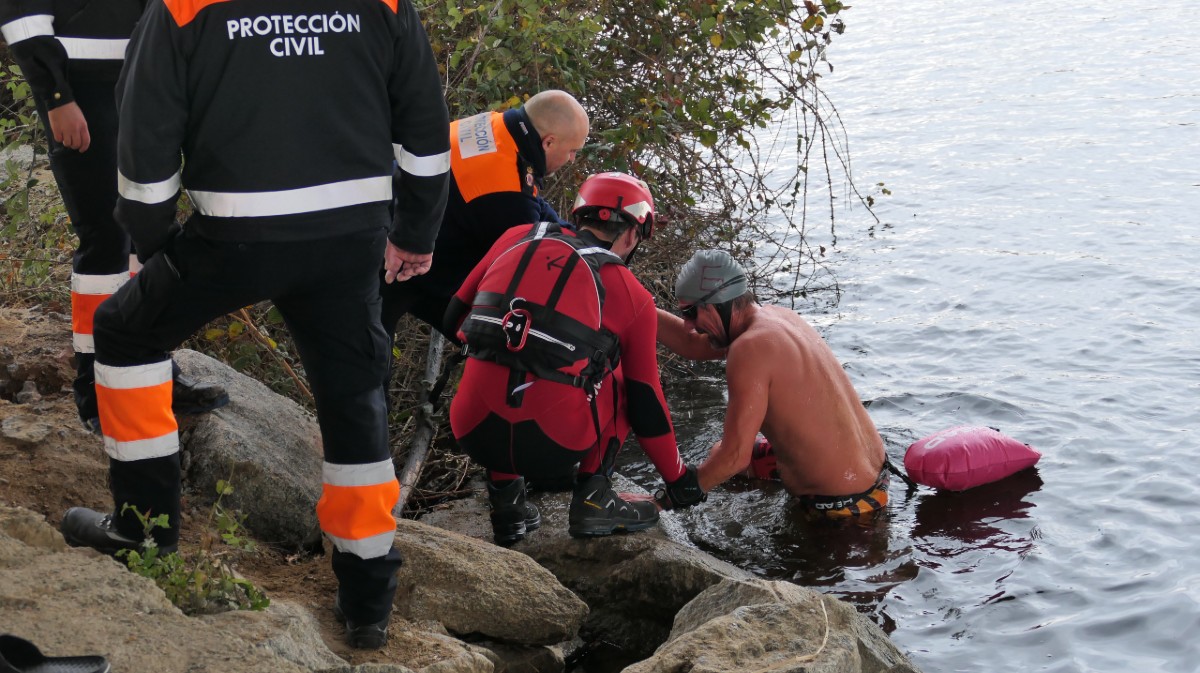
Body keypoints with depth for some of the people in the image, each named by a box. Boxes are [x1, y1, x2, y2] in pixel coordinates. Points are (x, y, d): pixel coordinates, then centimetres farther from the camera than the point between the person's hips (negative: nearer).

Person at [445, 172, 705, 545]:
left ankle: (505, 501, 24)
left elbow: (454, 320, 19)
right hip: (552, 447, -2)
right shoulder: (633, 296, 7)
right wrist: (677, 478, 27)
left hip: (473, 434, 2)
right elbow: (646, 405, 13)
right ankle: (592, 495, 17)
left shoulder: (517, 239, 12)